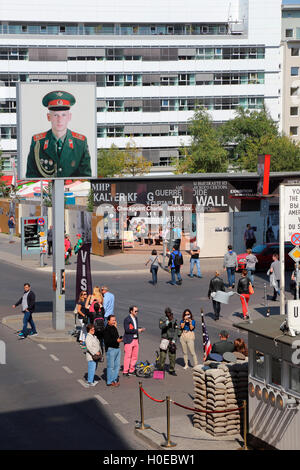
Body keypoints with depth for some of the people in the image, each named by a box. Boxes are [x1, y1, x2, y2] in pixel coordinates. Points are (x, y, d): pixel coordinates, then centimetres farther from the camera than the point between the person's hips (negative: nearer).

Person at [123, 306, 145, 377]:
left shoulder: (136, 318, 14)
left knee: (135, 356, 9)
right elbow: (127, 330, -20)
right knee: (127, 356, -6)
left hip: (135, 340, 8)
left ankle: (131, 371, 20)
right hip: (129, 340, -8)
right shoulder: (127, 319, -11)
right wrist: (137, 330, -18)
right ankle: (125, 372, -1)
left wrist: (140, 330, 3)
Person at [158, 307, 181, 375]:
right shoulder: (162, 320, -1)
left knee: (172, 356, 3)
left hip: (172, 340, 2)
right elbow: (161, 326, -21)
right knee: (162, 355, -4)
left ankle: (171, 370, 13)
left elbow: (176, 332, 2)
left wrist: (174, 340, -8)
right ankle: (161, 369, 8)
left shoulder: (174, 321, 4)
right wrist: (167, 323, -36)